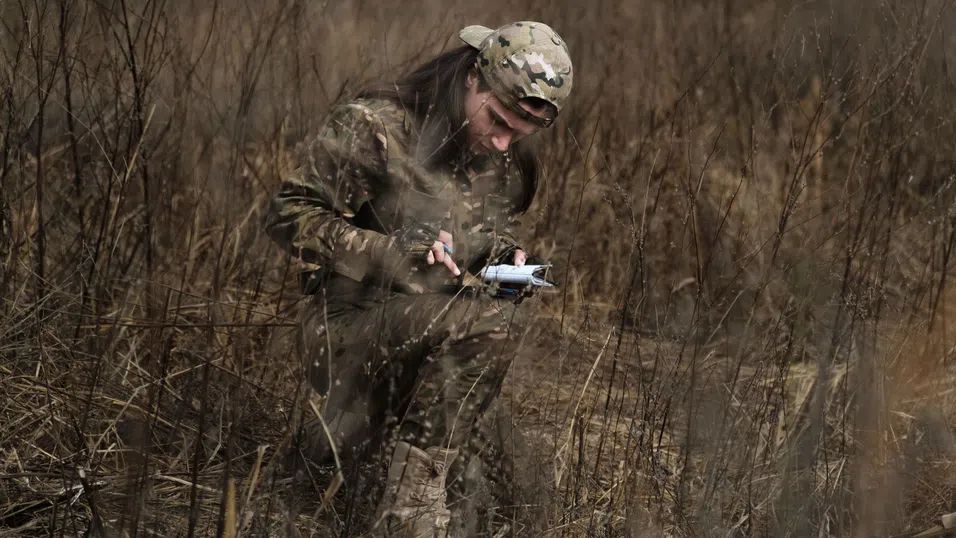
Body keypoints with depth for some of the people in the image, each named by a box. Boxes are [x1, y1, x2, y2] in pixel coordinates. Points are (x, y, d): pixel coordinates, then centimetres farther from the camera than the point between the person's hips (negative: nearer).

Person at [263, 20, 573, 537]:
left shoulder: (510, 160, 7)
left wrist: (505, 258, 0)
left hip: (431, 342, 7)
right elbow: (287, 214, -15)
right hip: (346, 329, -7)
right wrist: (391, 253, -26)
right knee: (492, 321, -30)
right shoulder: (375, 126, -13)